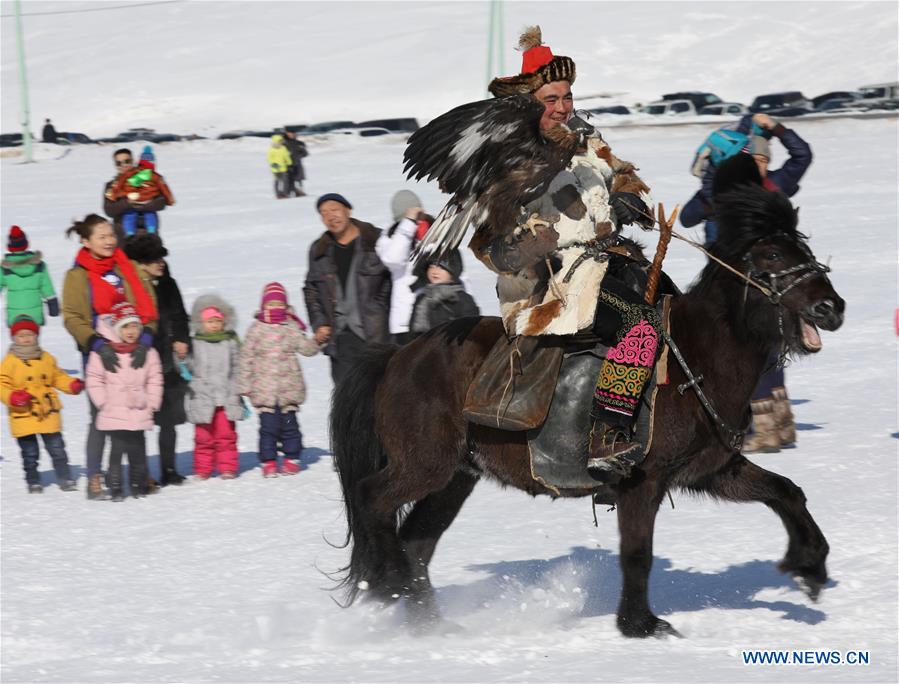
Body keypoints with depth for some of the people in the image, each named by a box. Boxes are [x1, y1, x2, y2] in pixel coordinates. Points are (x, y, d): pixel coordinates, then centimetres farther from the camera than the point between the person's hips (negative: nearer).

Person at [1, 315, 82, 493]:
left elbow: (58, 377, 18)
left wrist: (73, 385, 2)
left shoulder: (47, 359, 7)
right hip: (23, 416, -2)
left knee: (57, 449, 6)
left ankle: (65, 479, 16)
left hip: (48, 413, 2)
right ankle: (33, 482, 20)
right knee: (30, 453, 6)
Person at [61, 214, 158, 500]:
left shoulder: (127, 268, 10)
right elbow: (72, 318, -6)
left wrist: (144, 339, -10)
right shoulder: (77, 276, 0)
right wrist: (98, 345, -19)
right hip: (99, 356, -3)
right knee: (100, 417, -5)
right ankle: (94, 479, 2)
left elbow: (147, 305, 6)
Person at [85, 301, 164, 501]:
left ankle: (138, 484, 20)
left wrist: (151, 403, 3)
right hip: (114, 415, -2)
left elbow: (154, 380, 10)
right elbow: (94, 380, 1)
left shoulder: (147, 353, 4)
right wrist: (103, 402, -4)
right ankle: (115, 487, 4)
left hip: (139, 414, 2)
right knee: (117, 449, -4)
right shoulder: (102, 354, -3)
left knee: (138, 450, 7)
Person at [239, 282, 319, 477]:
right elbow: (246, 357, 4)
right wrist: (245, 385, 3)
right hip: (264, 388, -1)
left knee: (289, 423, 5)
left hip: (289, 386, 1)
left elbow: (306, 348, 6)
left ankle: (291, 459, 16)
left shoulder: (291, 328, 4)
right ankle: (268, 461, 5)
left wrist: (317, 341, -13)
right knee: (268, 425, -3)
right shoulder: (256, 329, 1)